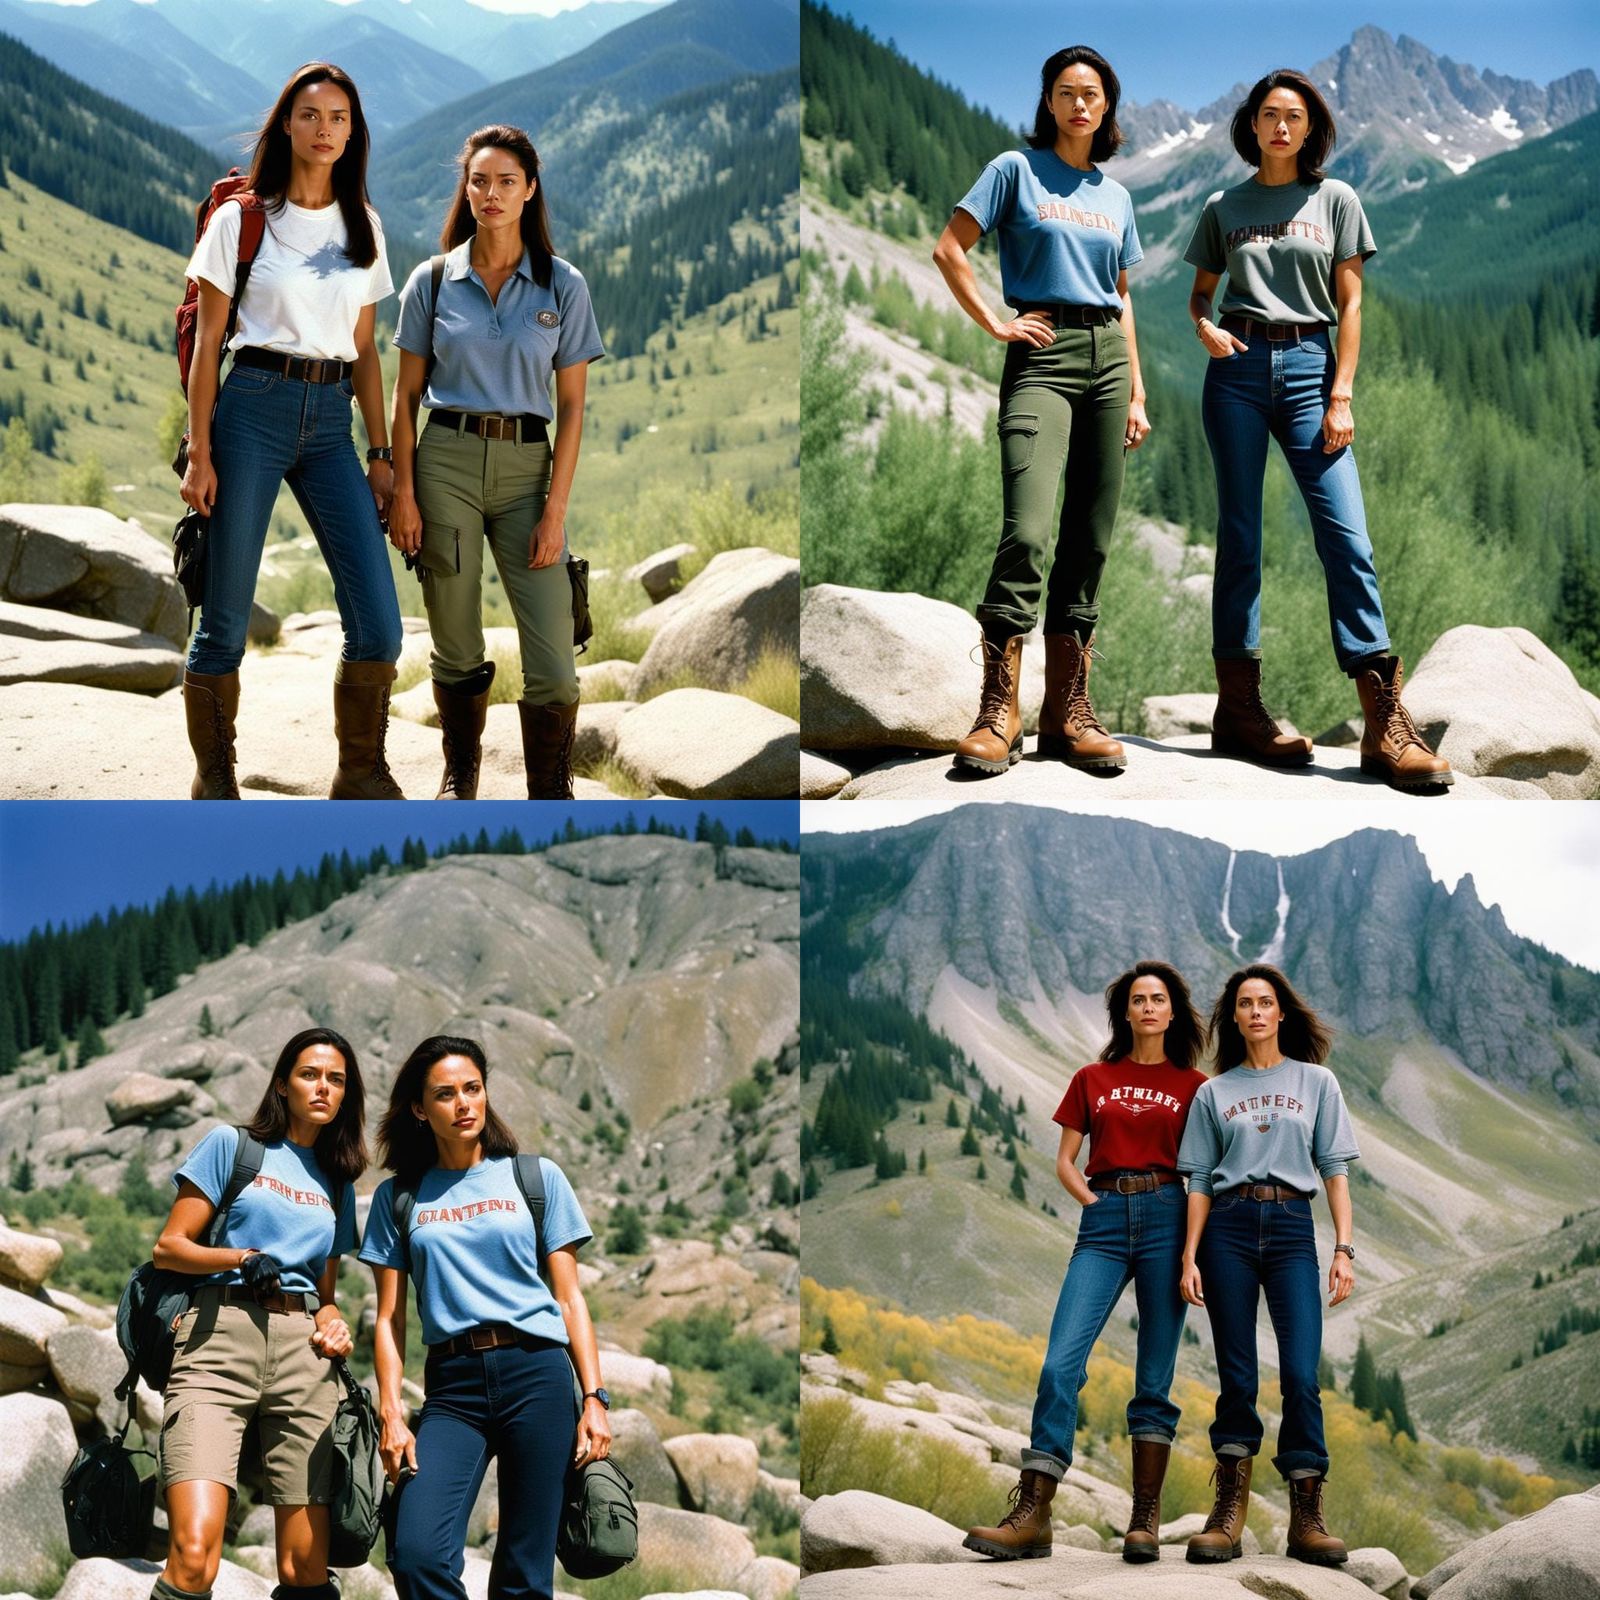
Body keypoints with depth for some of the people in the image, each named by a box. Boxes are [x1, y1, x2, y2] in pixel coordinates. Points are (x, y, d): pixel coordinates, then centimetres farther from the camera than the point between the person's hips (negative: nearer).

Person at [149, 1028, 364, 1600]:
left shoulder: (337, 1185, 22)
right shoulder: (232, 1146, 9)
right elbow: (168, 1248, 4)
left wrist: (332, 1326, 4)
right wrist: (244, 1259, -11)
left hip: (303, 1351, 4)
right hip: (220, 1340, -4)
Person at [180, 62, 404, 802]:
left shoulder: (362, 226, 13)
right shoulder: (240, 220, 1)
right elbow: (207, 340, 0)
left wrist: (380, 451, 10)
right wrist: (199, 454, -6)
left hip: (330, 421, 4)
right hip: (253, 409, -4)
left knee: (378, 623, -6)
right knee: (225, 623, -1)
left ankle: (361, 777, 10)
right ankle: (214, 782, 14)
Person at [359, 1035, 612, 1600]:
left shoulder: (537, 1177, 10)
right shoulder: (398, 1196, 12)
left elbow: (570, 1298, 8)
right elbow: (390, 1317, 10)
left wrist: (594, 1398, -1)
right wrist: (391, 1414, -1)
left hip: (536, 1370, -1)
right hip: (452, 1384, 1)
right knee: (417, 1555, -19)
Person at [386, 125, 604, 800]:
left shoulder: (563, 284, 3)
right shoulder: (432, 282, 5)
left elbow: (572, 404, 2)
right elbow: (406, 396, 7)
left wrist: (555, 510, -6)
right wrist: (403, 494, -2)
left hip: (527, 464, 0)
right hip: (445, 460, 0)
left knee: (553, 665, -9)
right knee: (455, 649, 6)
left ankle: (551, 796, 6)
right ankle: (459, 775, 28)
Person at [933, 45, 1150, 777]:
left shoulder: (1115, 194, 18)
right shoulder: (1017, 170, 4)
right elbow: (949, 250, -1)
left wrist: (1136, 392, 16)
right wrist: (996, 325, -6)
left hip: (1107, 356, 5)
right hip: (1042, 357, -5)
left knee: (1091, 539, 2)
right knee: (1028, 529, -19)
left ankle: (1068, 710, 5)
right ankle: (997, 712, -18)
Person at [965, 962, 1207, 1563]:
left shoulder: (1192, 1085, 10)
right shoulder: (1093, 1080, 14)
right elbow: (1065, 1160, 14)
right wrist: (1097, 1205, -2)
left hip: (1166, 1216, -1)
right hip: (1103, 1221, 1)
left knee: (1155, 1377, 0)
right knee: (1061, 1363, -12)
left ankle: (1145, 1518, 4)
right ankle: (1032, 1515, -14)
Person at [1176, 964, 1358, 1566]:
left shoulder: (1316, 1083, 12)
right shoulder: (1213, 1092, 12)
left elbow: (1335, 1171, 8)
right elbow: (1200, 1183, 10)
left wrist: (1344, 1250, -2)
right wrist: (1190, 1258, 0)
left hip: (1292, 1228, -1)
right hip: (1228, 1229, 1)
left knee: (1301, 1374, -12)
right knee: (1237, 1376, -2)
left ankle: (1306, 1518, -9)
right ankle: (1230, 1510, 2)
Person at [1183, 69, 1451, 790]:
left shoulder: (1335, 200, 9)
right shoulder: (1223, 207, 12)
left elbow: (1349, 304, 5)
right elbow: (1200, 292, 19)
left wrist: (1341, 396, -4)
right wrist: (1204, 327, -5)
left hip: (1309, 366, -1)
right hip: (1239, 367, 1)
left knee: (1347, 536, -11)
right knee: (1239, 536, 0)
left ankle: (1386, 724, -15)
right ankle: (1238, 708, 3)